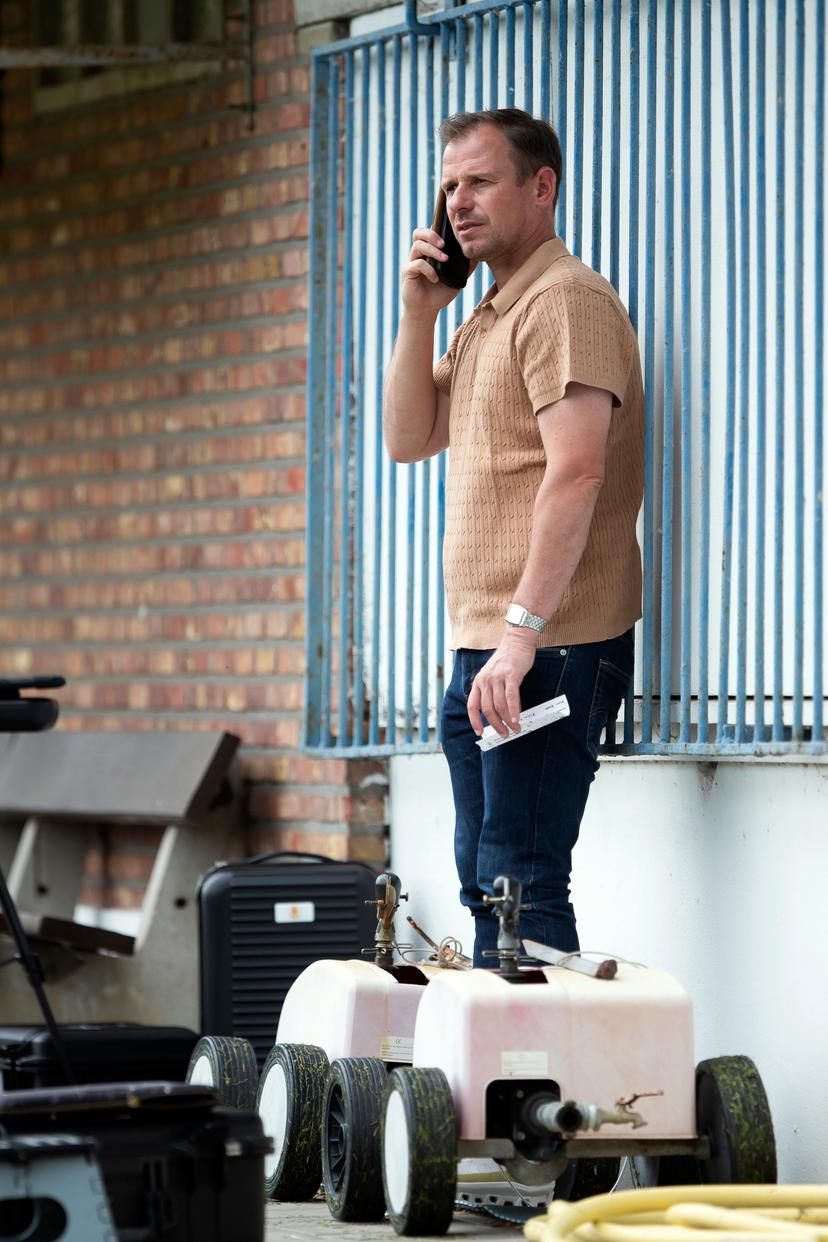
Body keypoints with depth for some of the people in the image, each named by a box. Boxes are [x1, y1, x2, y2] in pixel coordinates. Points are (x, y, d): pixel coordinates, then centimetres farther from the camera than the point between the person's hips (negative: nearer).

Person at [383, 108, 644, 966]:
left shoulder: (566, 300, -10)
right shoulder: (484, 322, 21)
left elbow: (576, 472, -20)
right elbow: (408, 440, 18)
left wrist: (523, 632, -25)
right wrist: (419, 315, 7)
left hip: (546, 652, -10)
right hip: (481, 650, 10)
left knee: (519, 881, -13)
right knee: (486, 882, 12)